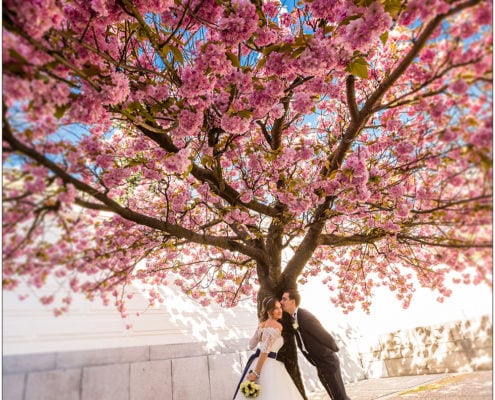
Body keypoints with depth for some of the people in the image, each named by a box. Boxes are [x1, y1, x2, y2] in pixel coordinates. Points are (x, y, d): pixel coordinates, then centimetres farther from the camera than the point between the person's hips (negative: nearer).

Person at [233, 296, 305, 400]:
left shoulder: (262, 324, 9)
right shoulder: (277, 326, -14)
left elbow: (251, 345, 17)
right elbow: (265, 350, -20)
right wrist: (256, 372, -20)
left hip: (256, 361, 9)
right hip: (268, 364, -9)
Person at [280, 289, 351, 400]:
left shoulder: (306, 317, -29)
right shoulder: (294, 317, -1)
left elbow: (327, 337, -19)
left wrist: (334, 350, -2)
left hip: (328, 362, -8)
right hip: (320, 365, 8)